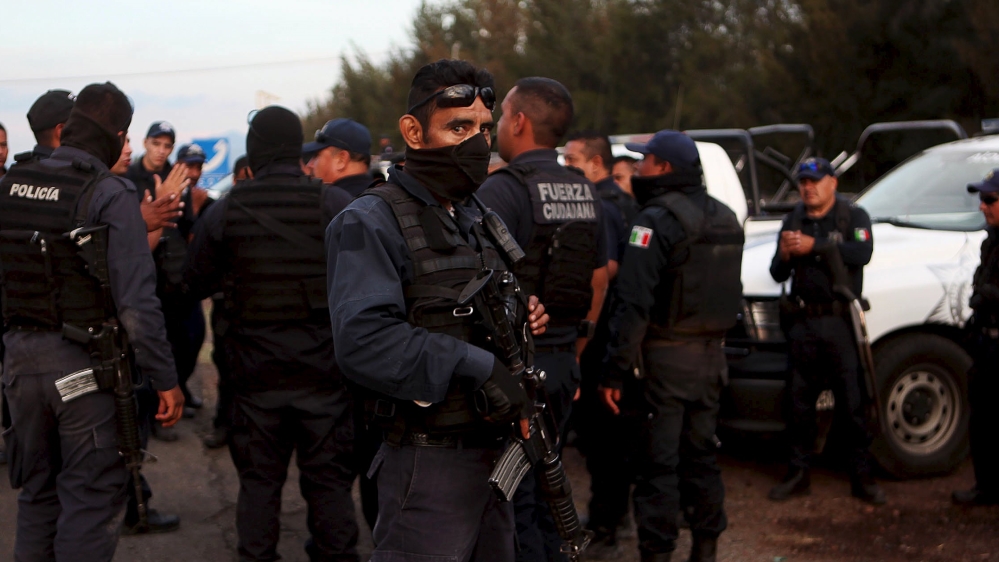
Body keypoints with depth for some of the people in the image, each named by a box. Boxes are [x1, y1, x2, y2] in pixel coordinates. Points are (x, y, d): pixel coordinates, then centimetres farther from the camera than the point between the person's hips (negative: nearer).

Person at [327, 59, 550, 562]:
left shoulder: (474, 219, 17)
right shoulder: (369, 223, -12)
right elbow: (364, 341, -27)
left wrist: (522, 320, 4)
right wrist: (478, 365, -27)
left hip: (491, 457, 9)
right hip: (428, 461, -8)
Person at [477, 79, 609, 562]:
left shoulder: (501, 190, -14)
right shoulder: (586, 195, 12)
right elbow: (598, 287, 18)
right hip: (561, 367, 8)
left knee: (511, 503, -2)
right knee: (545, 497, 18)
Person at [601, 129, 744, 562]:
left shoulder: (657, 220, -14)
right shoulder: (724, 217, 11)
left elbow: (634, 303, -20)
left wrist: (616, 371, -19)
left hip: (665, 356, -8)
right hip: (710, 355, 8)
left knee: (658, 462, -2)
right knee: (700, 454, 16)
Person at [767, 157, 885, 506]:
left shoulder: (853, 216, 2)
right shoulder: (793, 221, 14)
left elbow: (862, 253, -18)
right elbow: (778, 275, 9)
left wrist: (814, 245, -24)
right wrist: (784, 255, -14)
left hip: (840, 322, -4)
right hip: (803, 323, 4)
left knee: (852, 402, -2)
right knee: (800, 402, 7)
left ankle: (862, 476, 4)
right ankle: (799, 473, 16)